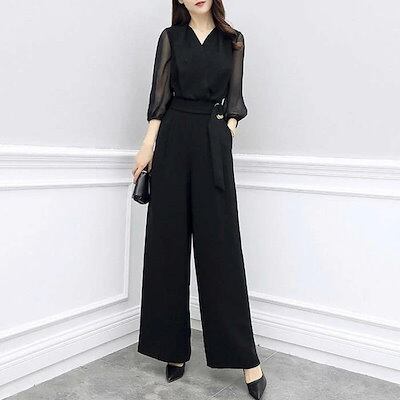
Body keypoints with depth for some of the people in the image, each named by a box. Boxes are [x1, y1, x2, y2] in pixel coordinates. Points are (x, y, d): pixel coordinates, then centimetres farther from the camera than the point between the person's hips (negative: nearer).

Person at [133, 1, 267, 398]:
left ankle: (245, 355, 2)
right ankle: (173, 348, 11)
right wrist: (148, 144, -3)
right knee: (169, 240, 0)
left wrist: (226, 136, -2)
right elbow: (160, 94, 6)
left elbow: (234, 98, 11)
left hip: (214, 144, 0)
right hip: (174, 140, 1)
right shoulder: (171, 37, 12)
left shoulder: (233, 40, 14)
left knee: (219, 242, -5)